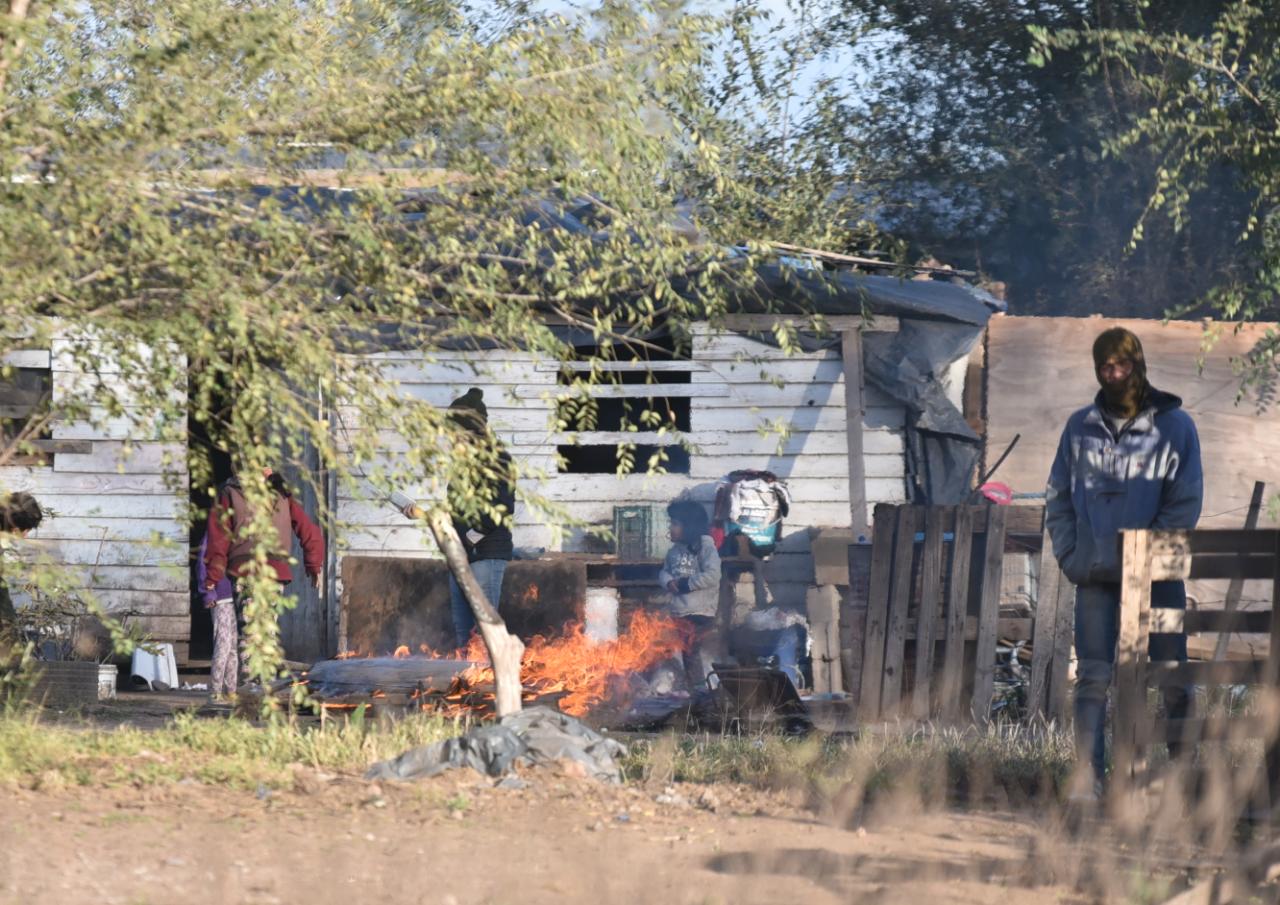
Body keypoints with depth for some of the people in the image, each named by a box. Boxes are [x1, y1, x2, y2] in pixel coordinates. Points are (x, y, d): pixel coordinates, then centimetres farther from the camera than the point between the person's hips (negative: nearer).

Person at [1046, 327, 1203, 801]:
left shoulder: (1174, 426, 3)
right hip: (1096, 576, 2)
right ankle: (1088, 776, -7)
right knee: (1092, 677, -5)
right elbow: (1057, 497, 15)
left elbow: (1186, 501, -2)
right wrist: (1069, 555, 2)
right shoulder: (1081, 427, 11)